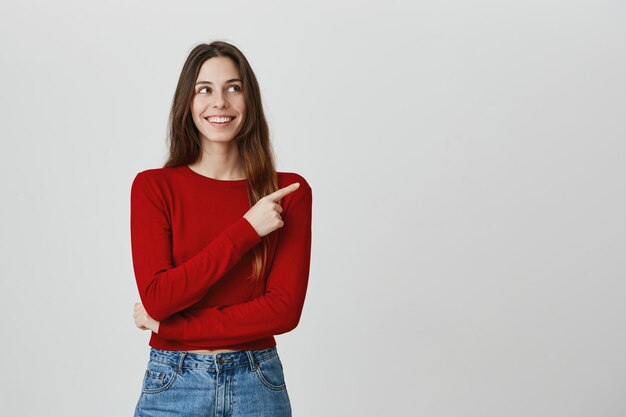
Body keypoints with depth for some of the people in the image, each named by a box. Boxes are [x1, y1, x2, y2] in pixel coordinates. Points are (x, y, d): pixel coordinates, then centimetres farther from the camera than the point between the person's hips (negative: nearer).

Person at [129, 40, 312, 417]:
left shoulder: (289, 192, -3)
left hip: (259, 385, 1)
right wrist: (246, 231, -18)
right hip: (173, 384, 0)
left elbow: (285, 308, -10)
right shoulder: (153, 187, -5)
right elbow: (156, 297, -14)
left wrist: (169, 326, -12)